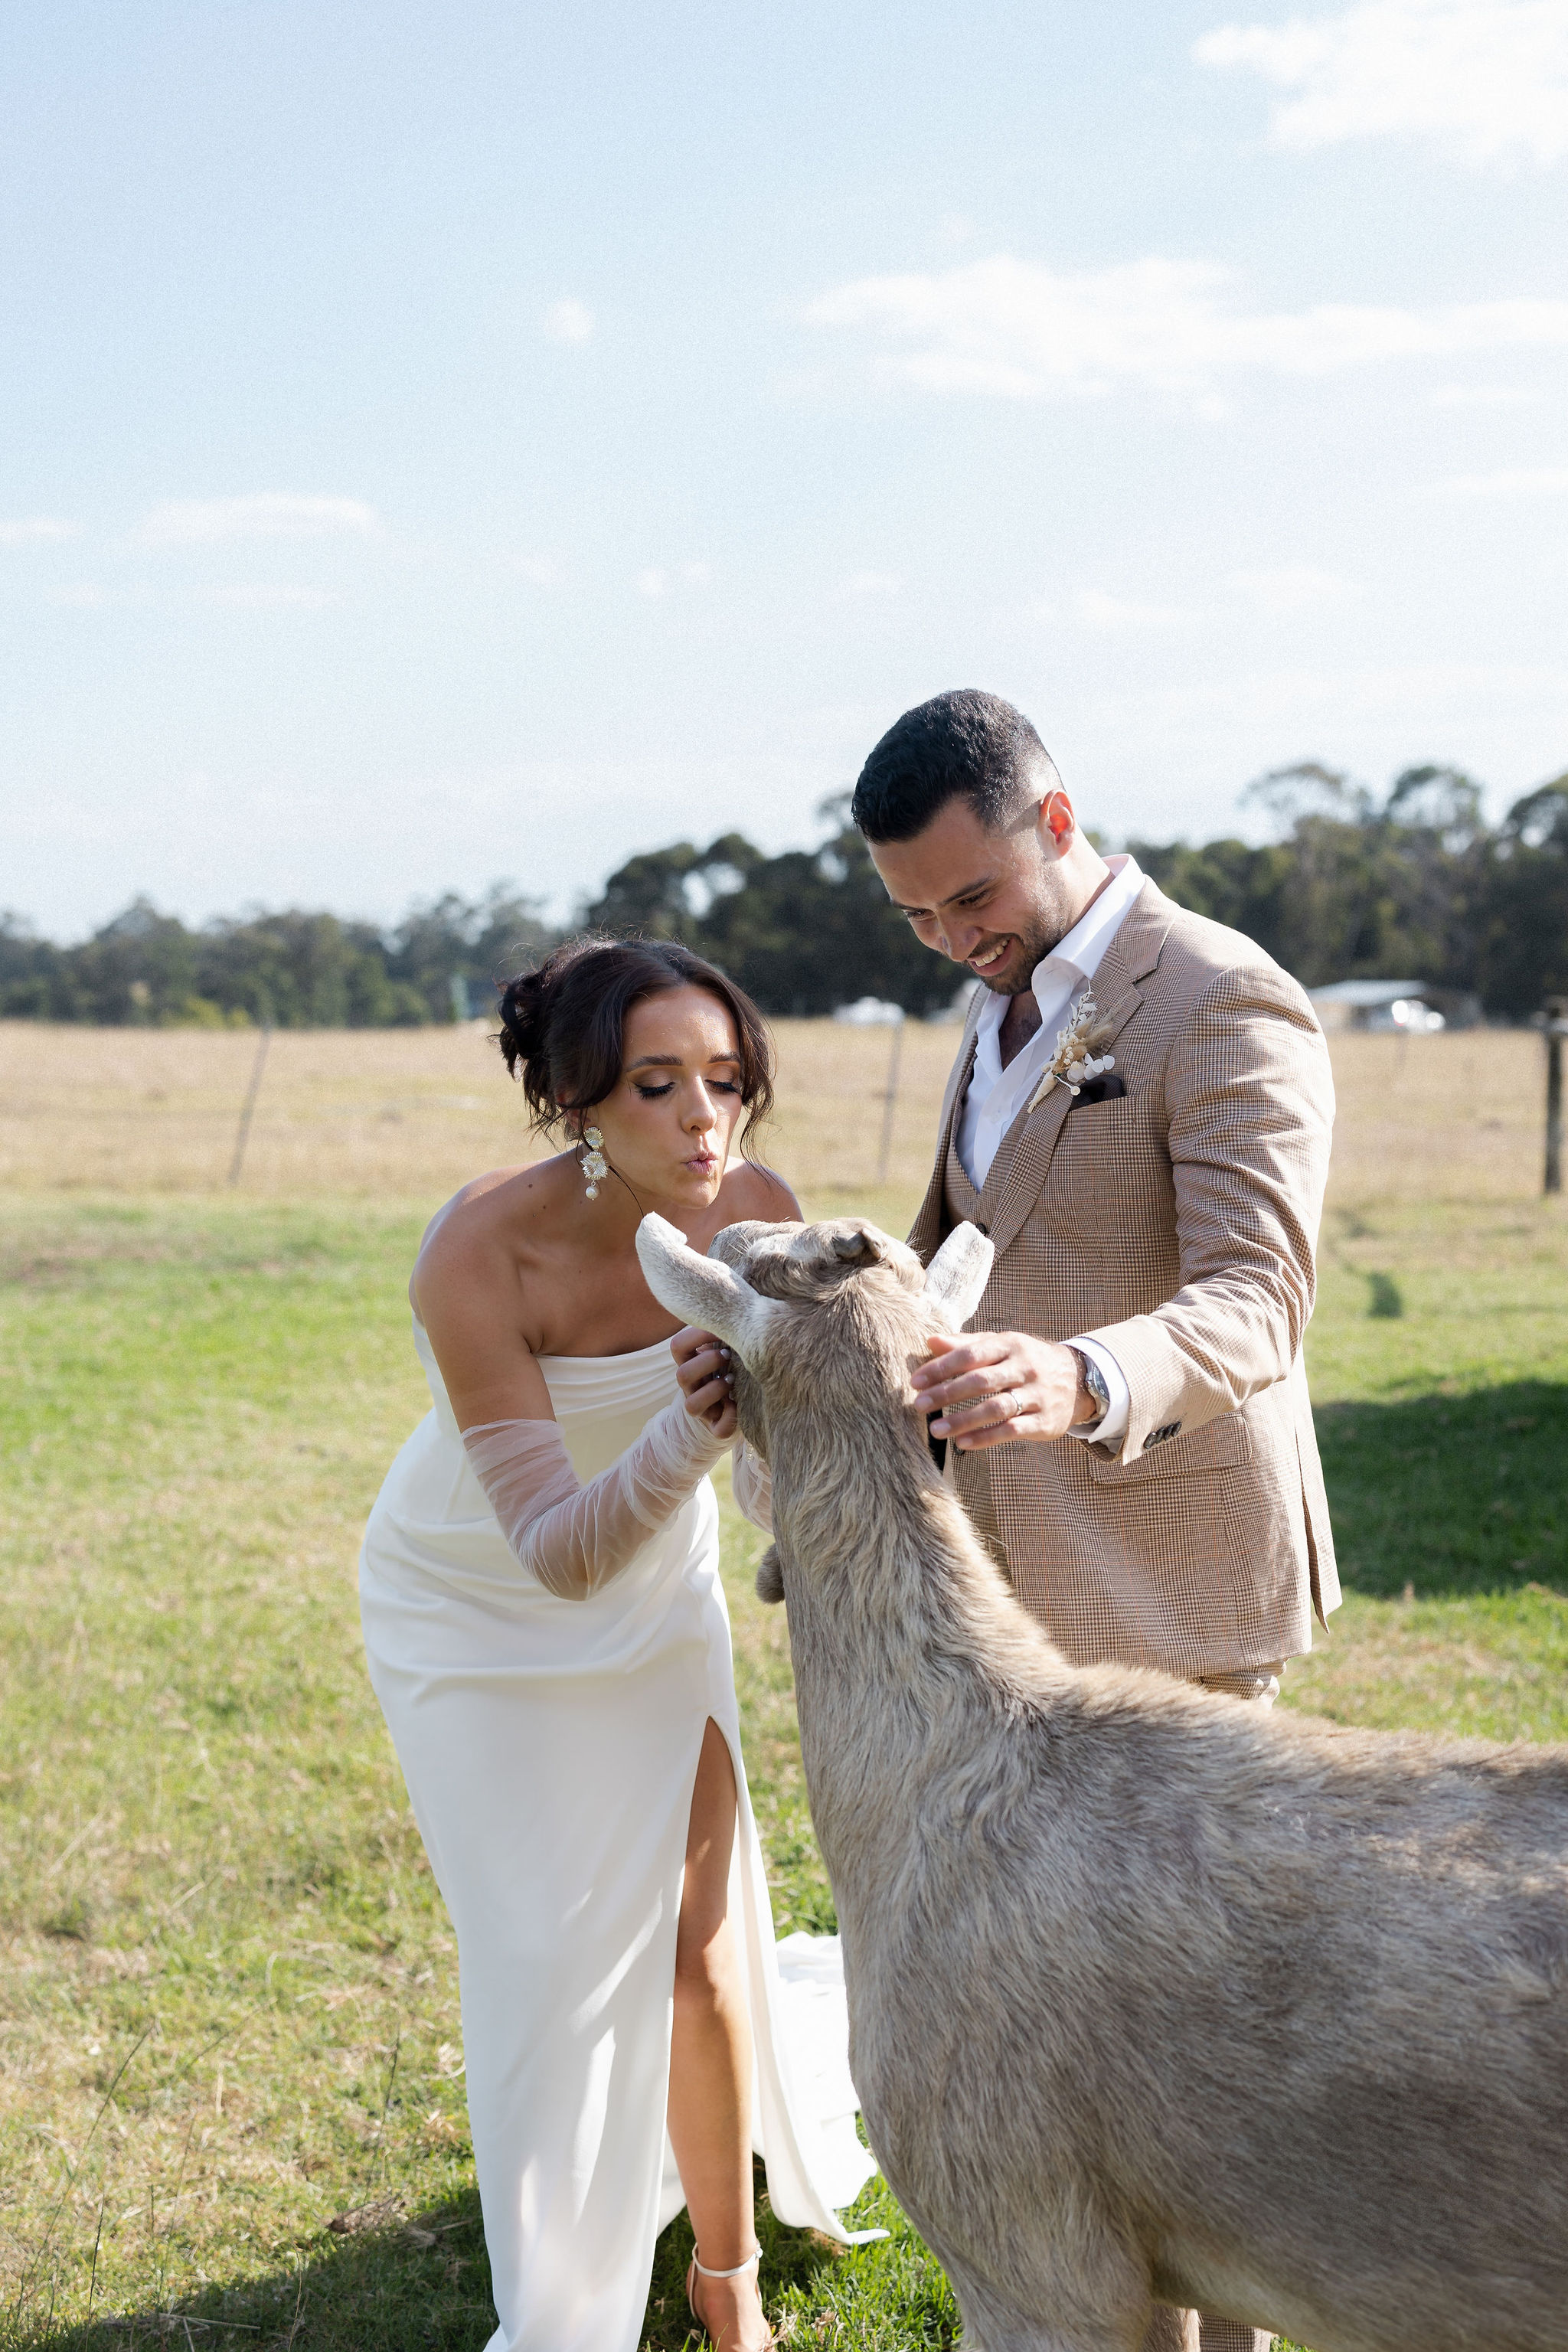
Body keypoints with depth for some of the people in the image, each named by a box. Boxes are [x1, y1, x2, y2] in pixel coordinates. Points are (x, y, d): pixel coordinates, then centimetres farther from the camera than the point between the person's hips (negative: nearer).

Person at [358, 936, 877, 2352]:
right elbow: (557, 1551, -36)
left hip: (656, 1595, 3)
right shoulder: (480, 1255, -34)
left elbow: (783, 1489, -14)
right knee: (556, 1963, 2)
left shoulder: (757, 1216, -22)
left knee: (703, 1946, 2)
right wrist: (686, 1435, -52)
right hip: (480, 1613, -3)